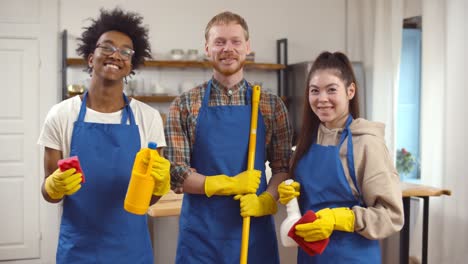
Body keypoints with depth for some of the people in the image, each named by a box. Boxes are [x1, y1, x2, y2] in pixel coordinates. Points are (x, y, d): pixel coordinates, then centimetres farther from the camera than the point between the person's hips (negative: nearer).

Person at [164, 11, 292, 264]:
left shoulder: (272, 106, 4)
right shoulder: (184, 105, 0)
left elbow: (283, 167, 5)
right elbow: (176, 172, -5)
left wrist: (265, 201, -13)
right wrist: (230, 184, -15)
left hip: (255, 231, 1)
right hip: (201, 234, -1)